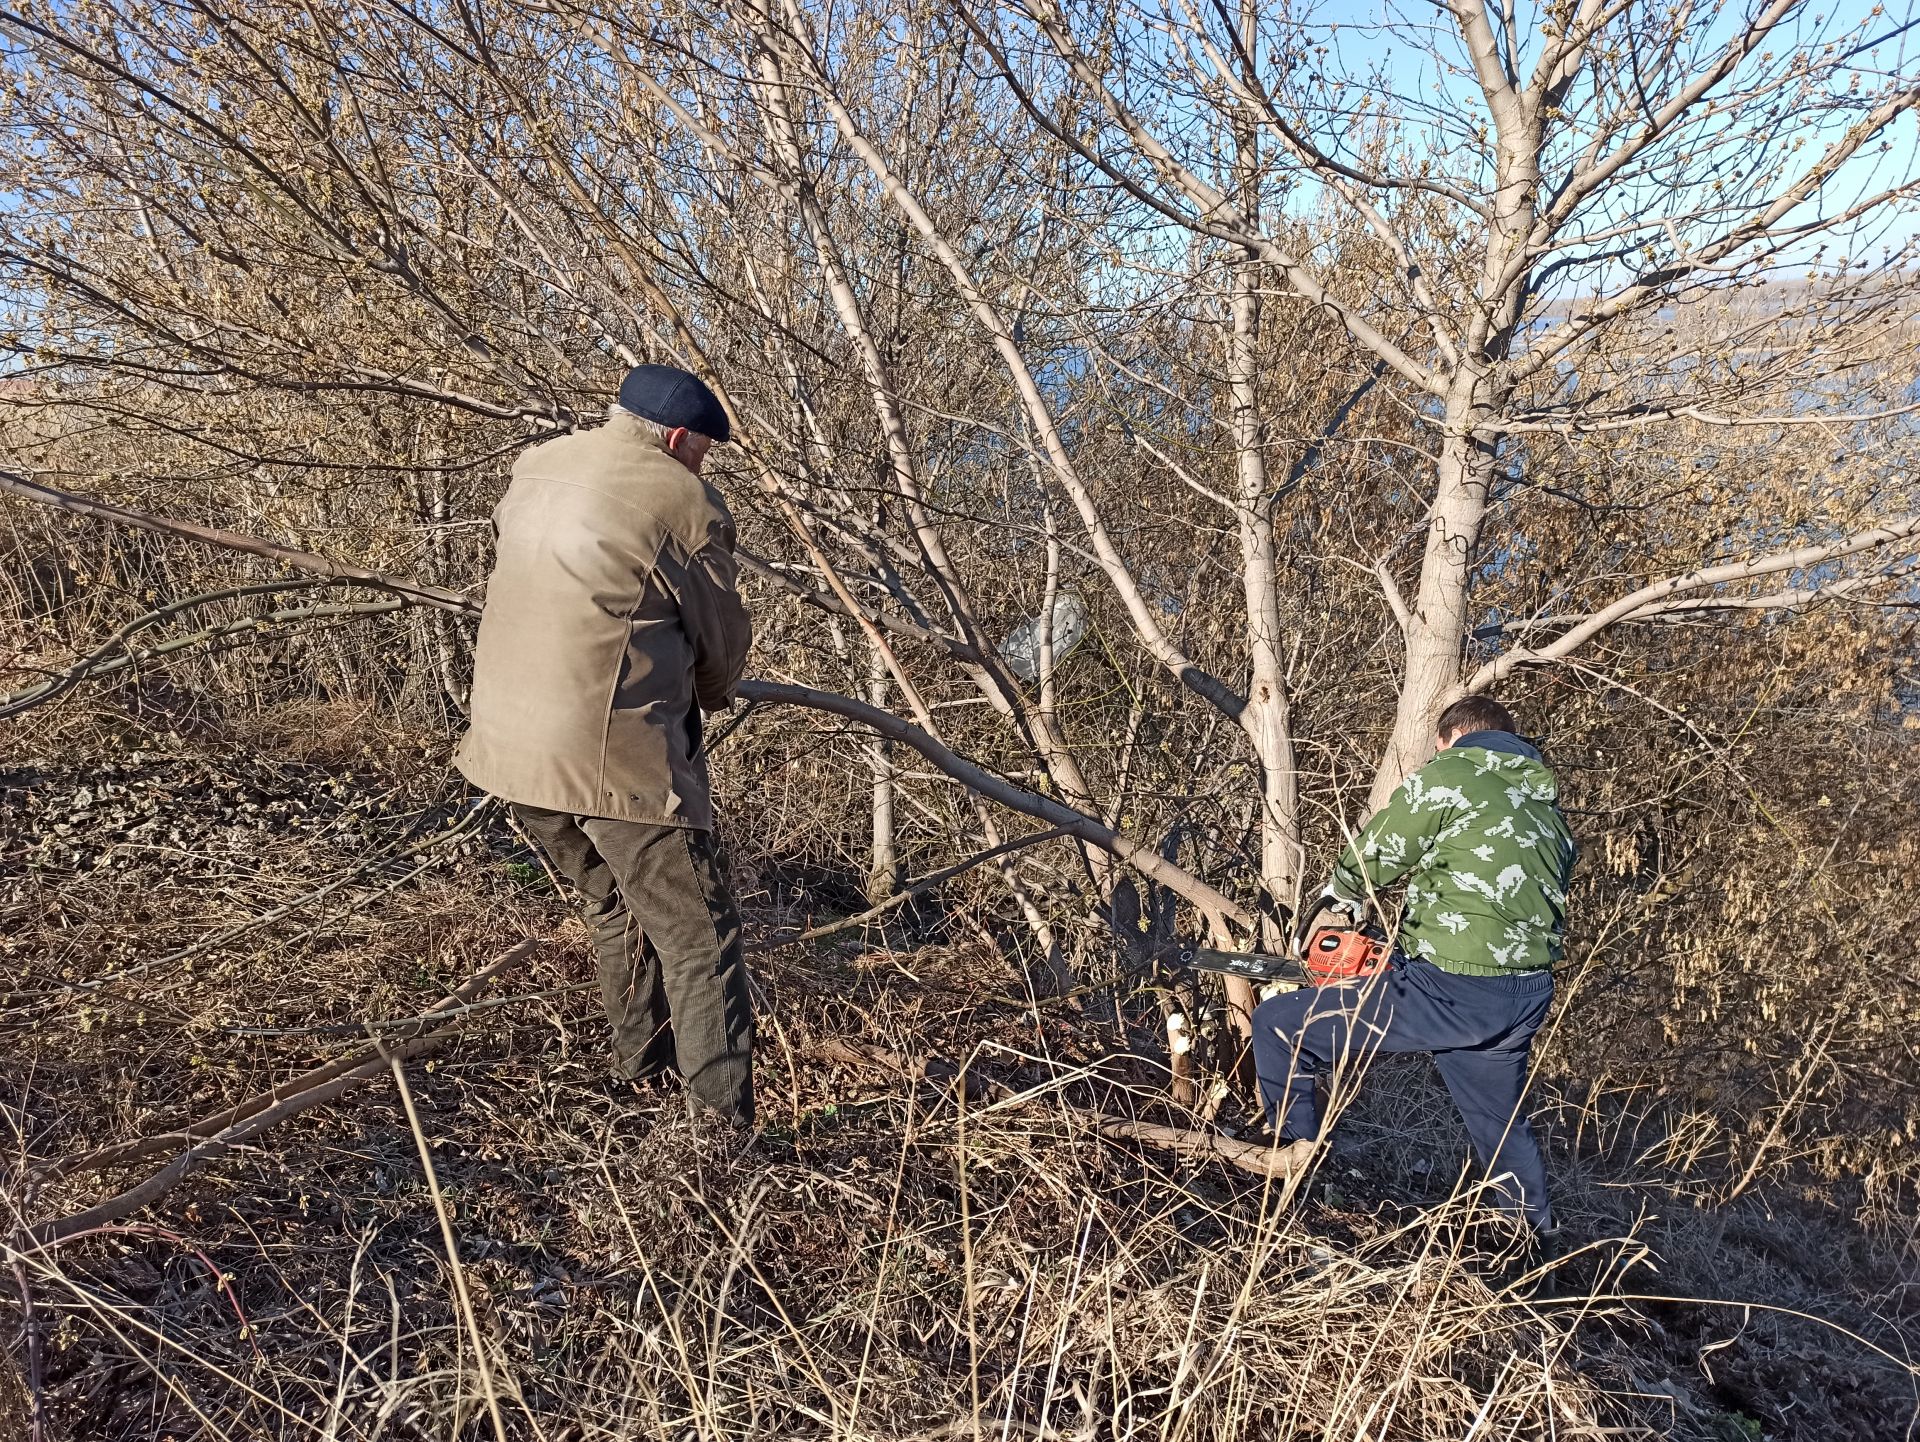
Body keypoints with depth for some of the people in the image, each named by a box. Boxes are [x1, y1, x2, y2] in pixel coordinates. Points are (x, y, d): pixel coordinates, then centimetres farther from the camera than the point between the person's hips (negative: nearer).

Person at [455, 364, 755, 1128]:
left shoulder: (532, 472, 13)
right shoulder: (684, 503, -9)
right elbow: (723, 639, 0)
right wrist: (710, 693, 22)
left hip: (509, 742, 8)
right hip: (614, 757, -8)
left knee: (616, 907, 25)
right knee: (698, 938, -1)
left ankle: (642, 1067, 36)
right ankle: (728, 1121, -3)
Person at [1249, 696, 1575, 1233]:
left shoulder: (1447, 776, -5)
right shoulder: (1548, 805, 18)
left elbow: (1372, 858, 0)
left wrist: (1342, 897, 23)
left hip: (1451, 991, -8)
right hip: (1525, 997, 8)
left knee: (1276, 1025, 1)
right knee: (1502, 1124, 30)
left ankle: (1301, 1153, 7)